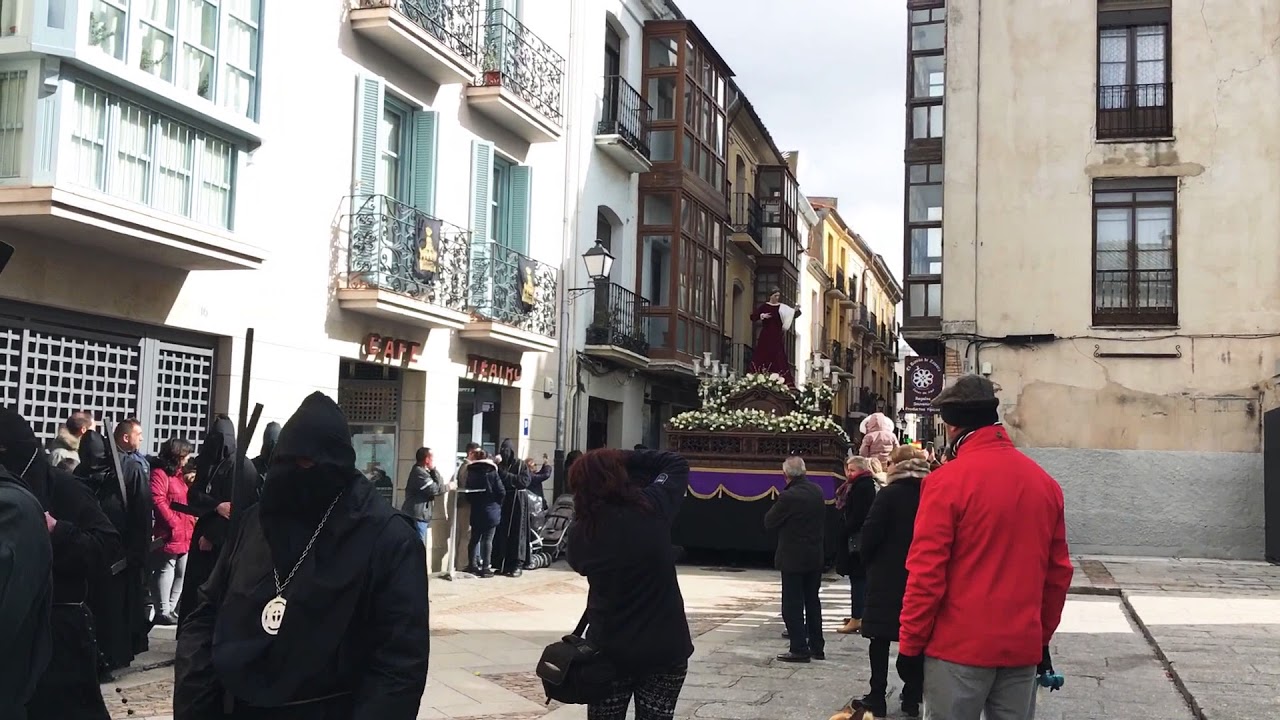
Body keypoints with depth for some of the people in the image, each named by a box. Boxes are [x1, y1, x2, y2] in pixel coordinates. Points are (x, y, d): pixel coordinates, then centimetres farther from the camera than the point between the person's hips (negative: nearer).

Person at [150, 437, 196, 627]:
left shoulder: (180, 473, 21)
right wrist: (173, 524, -18)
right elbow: (158, 501, -19)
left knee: (182, 573, 11)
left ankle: (169, 609, 19)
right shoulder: (160, 473, -9)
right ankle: (163, 612, -1)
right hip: (169, 534, -10)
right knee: (166, 572, -6)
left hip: (185, 534, 10)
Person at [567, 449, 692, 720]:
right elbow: (678, 464, 5)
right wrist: (626, 459, 5)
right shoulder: (652, 508, -11)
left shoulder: (579, 533, -8)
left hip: (608, 650, 1)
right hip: (666, 649, -1)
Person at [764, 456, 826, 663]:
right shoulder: (817, 491, 1)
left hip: (793, 558, -7)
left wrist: (777, 506, 2)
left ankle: (799, 649, 1)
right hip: (815, 556, 7)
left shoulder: (788, 497, -21)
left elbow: (769, 522, -12)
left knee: (793, 605, 1)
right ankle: (817, 647, 21)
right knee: (812, 602, 16)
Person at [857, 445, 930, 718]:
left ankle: (877, 698, 6)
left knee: (881, 638, 3)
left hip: (887, 575, -4)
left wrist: (867, 561, 4)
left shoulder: (889, 495, -13)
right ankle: (912, 697, 13)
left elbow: (871, 534, -14)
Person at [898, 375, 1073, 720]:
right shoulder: (1045, 482, 6)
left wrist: (910, 643, -5)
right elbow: (1058, 572, 10)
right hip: (1022, 647, 5)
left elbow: (926, 573, -13)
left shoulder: (947, 480, -11)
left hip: (959, 647, -5)